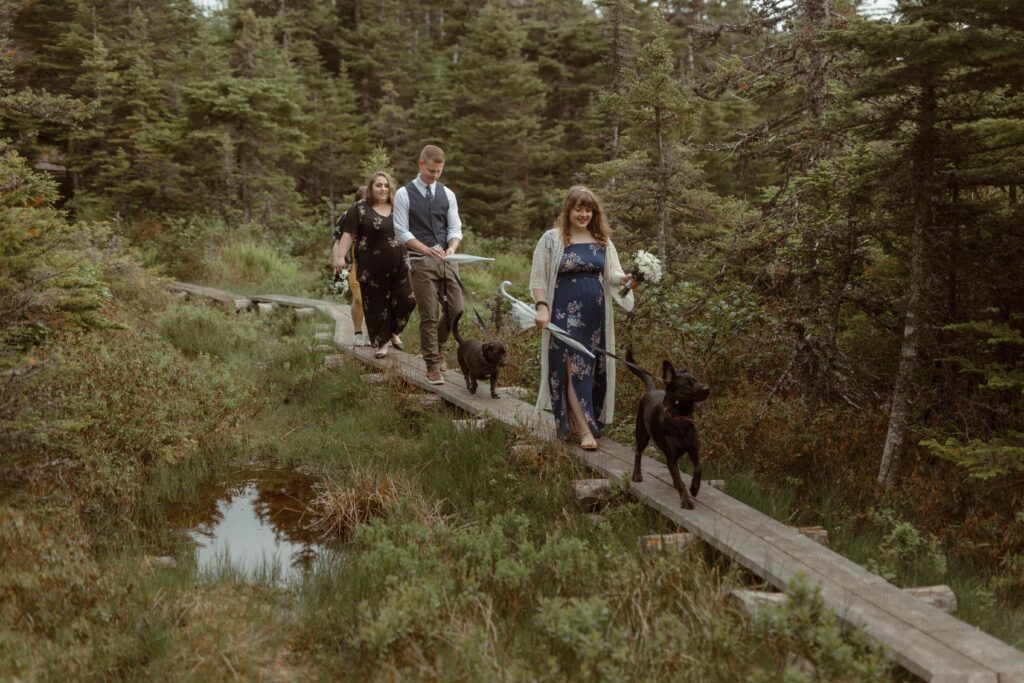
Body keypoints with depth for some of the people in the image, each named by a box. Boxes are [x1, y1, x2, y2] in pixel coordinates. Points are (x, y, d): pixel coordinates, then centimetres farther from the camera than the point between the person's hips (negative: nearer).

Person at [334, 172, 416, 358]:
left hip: (398, 266, 4)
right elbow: (348, 234, -5)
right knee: (377, 305, 4)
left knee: (406, 300, -1)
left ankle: (393, 332, 24)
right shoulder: (360, 208, -1)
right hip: (373, 268, -4)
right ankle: (380, 343, 17)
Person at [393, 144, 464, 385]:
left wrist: (452, 247, -13)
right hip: (422, 263, -4)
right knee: (429, 316, -3)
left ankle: (436, 346, 31)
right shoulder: (404, 194, -2)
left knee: (455, 311, 3)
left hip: (448, 261, 4)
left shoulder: (447, 194, 10)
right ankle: (433, 367, 5)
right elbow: (402, 232, -6)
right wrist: (428, 250, -18)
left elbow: (455, 228, 9)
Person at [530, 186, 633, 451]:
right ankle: (586, 429, -10)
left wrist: (625, 278, -16)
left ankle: (574, 421, 21)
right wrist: (542, 306, -12)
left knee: (593, 369, 7)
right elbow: (538, 277, -1)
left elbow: (612, 273, 6)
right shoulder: (551, 239, -1)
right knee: (574, 367, -9)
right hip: (565, 313, -5)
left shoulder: (602, 241, 11)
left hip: (595, 315, 5)